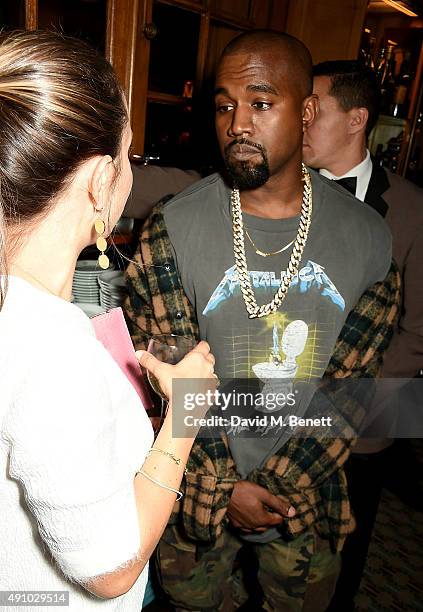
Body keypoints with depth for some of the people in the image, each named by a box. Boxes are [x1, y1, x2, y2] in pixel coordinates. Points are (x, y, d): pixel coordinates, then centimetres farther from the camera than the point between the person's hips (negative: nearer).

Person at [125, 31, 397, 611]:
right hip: (197, 495, -1)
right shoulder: (172, 229, -16)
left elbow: (353, 382, -8)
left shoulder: (367, 235, -10)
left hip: (310, 497, 2)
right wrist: (223, 488, -15)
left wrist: (281, 485, -13)